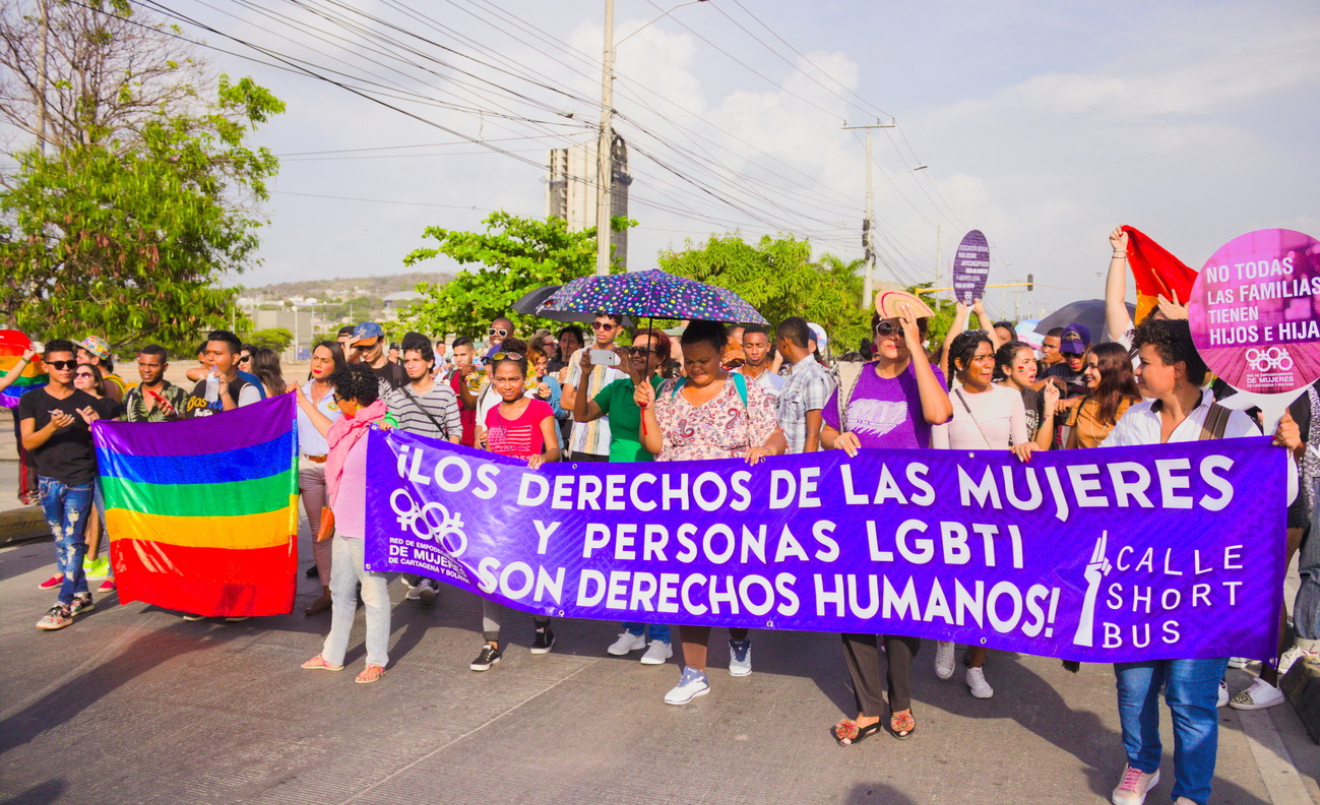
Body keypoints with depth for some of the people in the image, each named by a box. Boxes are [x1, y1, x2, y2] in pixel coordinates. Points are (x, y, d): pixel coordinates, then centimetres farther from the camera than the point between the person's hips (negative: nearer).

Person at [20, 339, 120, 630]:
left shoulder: (88, 402, 7)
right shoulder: (31, 401, 7)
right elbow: (28, 442, -1)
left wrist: (97, 424, -13)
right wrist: (52, 427, -19)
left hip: (81, 479, -2)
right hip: (49, 480, 2)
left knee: (72, 541, -7)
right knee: (61, 541, 9)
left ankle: (64, 606, -6)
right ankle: (81, 594, 21)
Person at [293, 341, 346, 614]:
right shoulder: (301, 390, 9)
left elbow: (333, 432, -17)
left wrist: (306, 404, -14)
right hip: (307, 466, 5)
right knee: (318, 530, 8)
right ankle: (326, 591, 15)